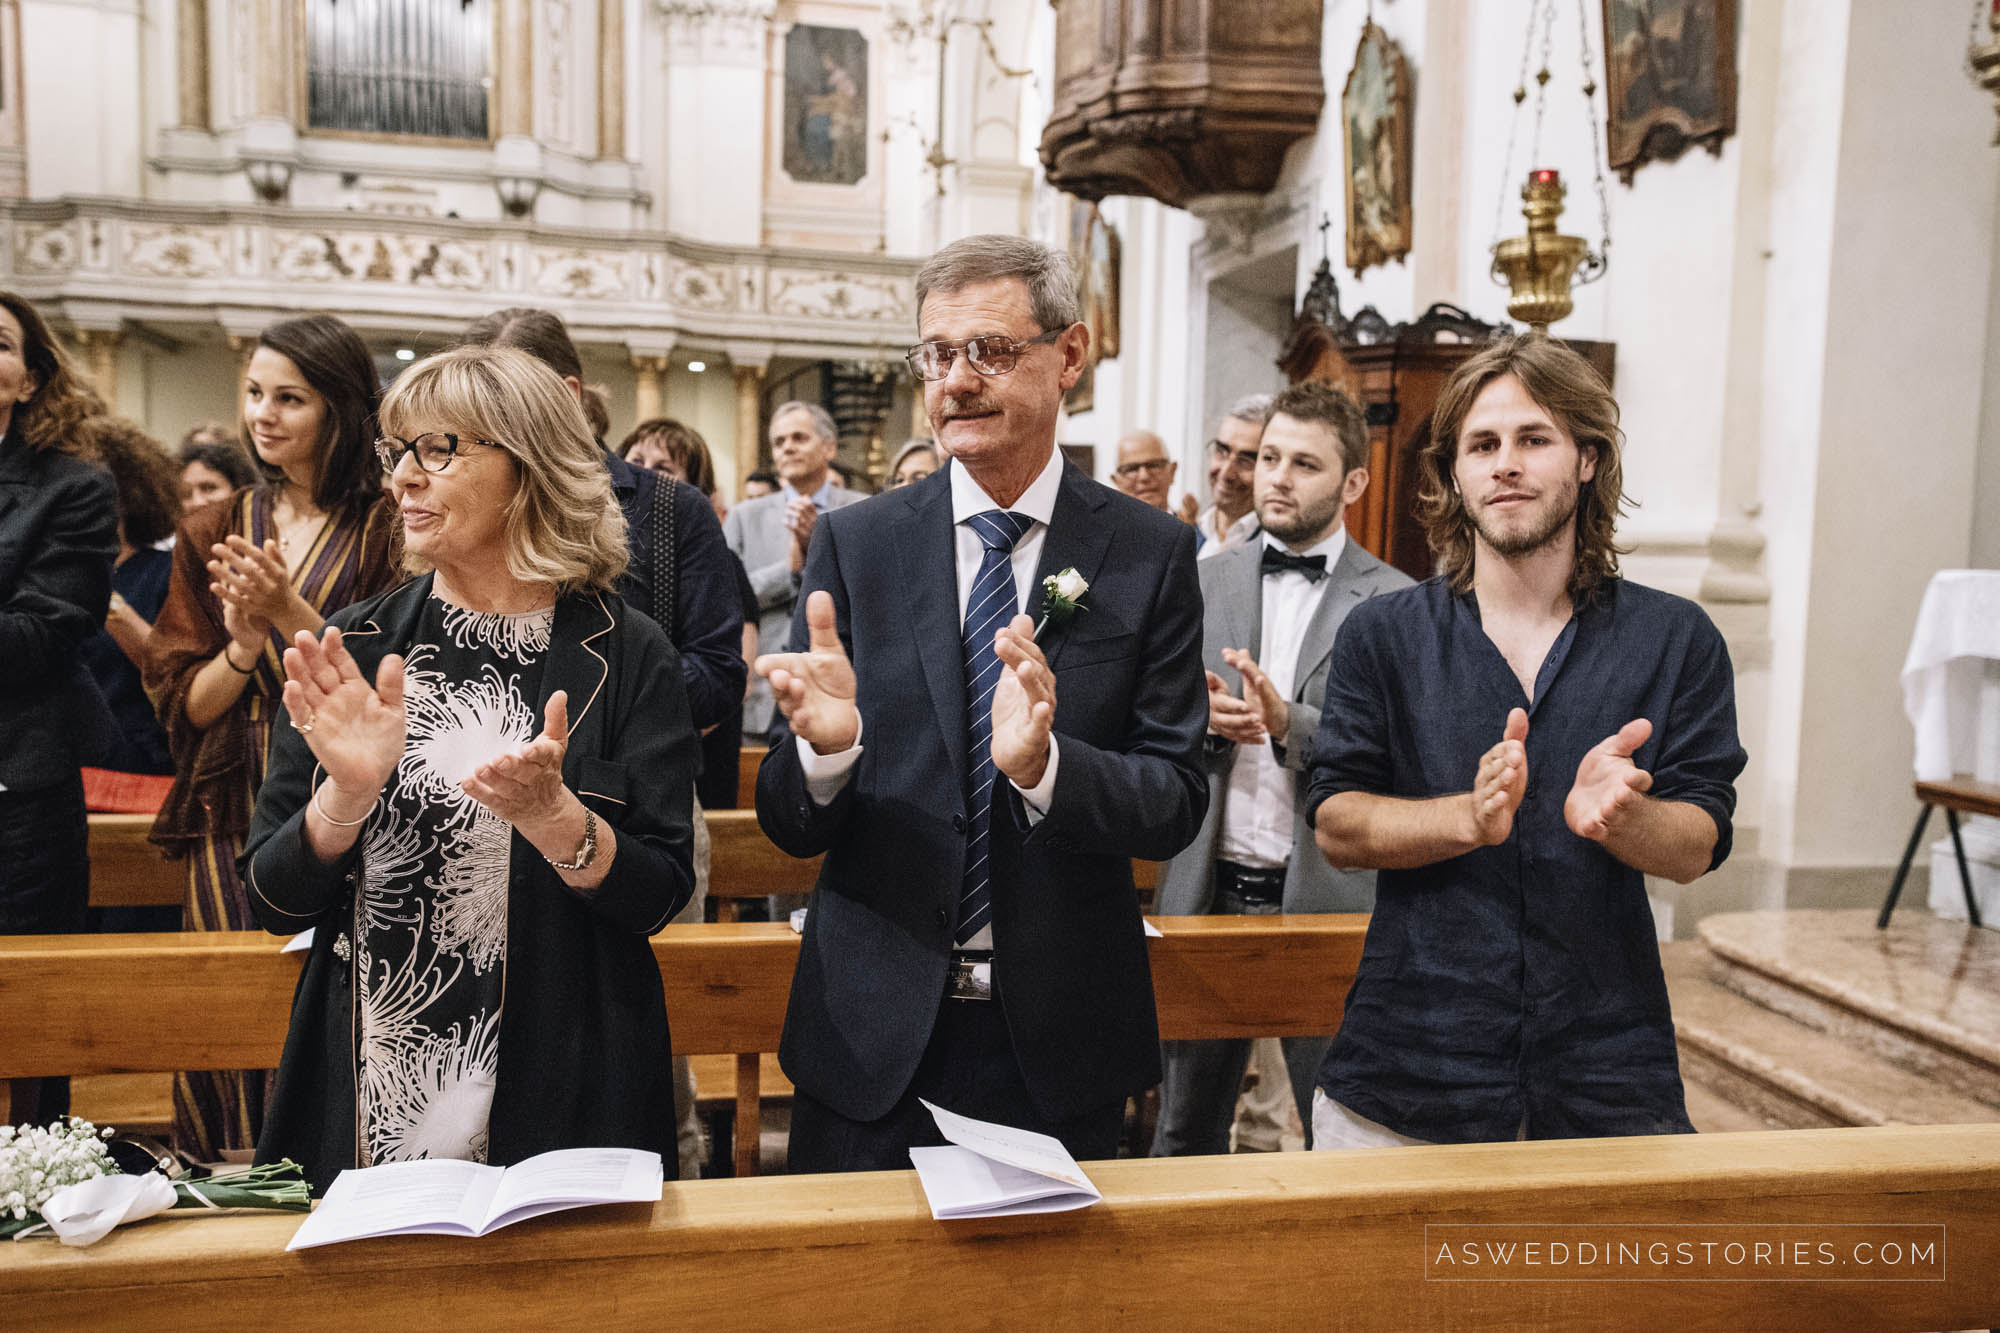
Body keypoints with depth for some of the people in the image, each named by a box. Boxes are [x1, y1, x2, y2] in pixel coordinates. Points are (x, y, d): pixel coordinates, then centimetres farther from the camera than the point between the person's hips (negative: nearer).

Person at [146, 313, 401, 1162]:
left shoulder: (385, 529, -1)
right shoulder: (212, 534, 12)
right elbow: (184, 704, 8)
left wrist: (290, 614, -17)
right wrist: (243, 644, -11)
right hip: (233, 823, 4)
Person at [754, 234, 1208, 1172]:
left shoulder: (1151, 554, -3)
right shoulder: (852, 544, -2)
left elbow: (1176, 805, -7)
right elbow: (789, 828, -3)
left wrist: (1043, 763, -27)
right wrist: (825, 744, -26)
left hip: (1061, 1045, 0)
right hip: (874, 1036, 1)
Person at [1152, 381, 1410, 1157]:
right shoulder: (1204, 583, 8)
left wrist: (1289, 723, -23)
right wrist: (1197, 715, -12)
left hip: (1329, 898, -3)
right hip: (1208, 891, 4)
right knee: (1185, 1134, 17)